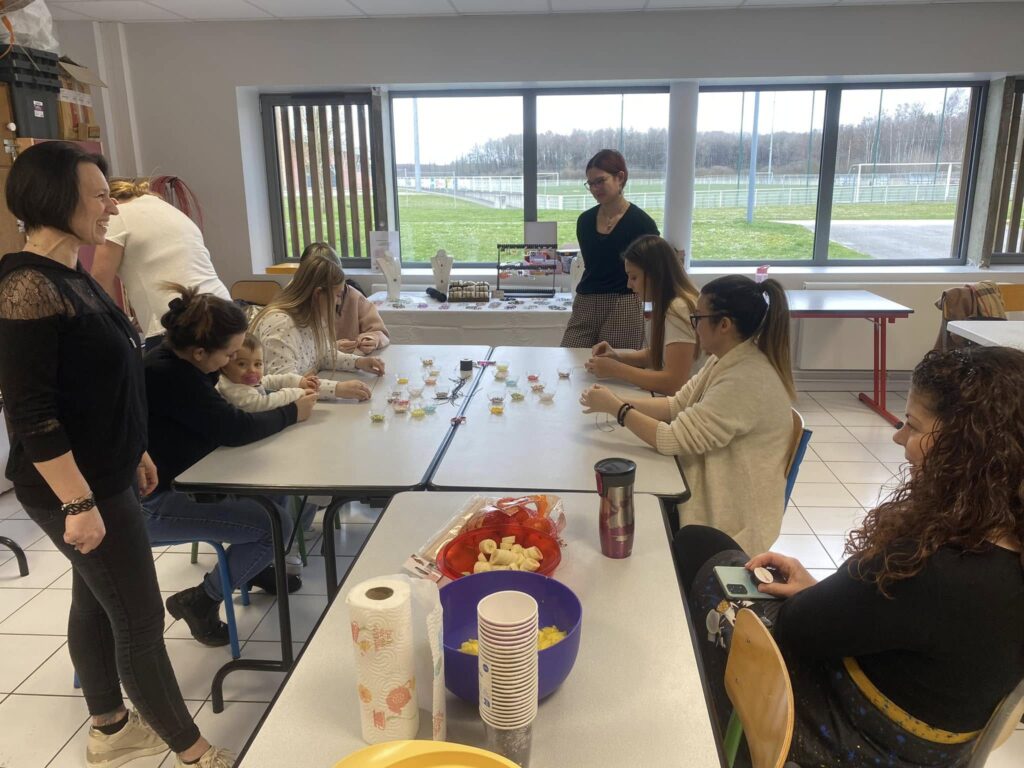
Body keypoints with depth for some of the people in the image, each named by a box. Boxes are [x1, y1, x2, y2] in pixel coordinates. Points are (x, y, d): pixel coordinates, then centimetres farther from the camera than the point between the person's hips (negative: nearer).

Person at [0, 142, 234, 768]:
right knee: (141, 620, 2)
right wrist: (78, 503, -24)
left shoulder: (72, 275, 8)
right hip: (78, 488, -9)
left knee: (96, 602, 20)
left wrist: (134, 452, 20)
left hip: (107, 475, 9)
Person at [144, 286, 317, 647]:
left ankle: (253, 566, 29)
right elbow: (235, 429, -24)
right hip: (156, 502, -10)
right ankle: (200, 601, 4)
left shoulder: (176, 363, 1)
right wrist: (293, 412, -9)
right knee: (276, 525, -16)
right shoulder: (168, 376, -27)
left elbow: (225, 414, 10)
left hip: (179, 479, 10)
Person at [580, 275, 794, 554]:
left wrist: (615, 407, -18)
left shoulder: (746, 381, -29)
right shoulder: (726, 360, 1)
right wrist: (619, 402, -6)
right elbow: (677, 405, 6)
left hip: (728, 523, -8)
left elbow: (673, 439, -28)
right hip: (711, 495, 8)